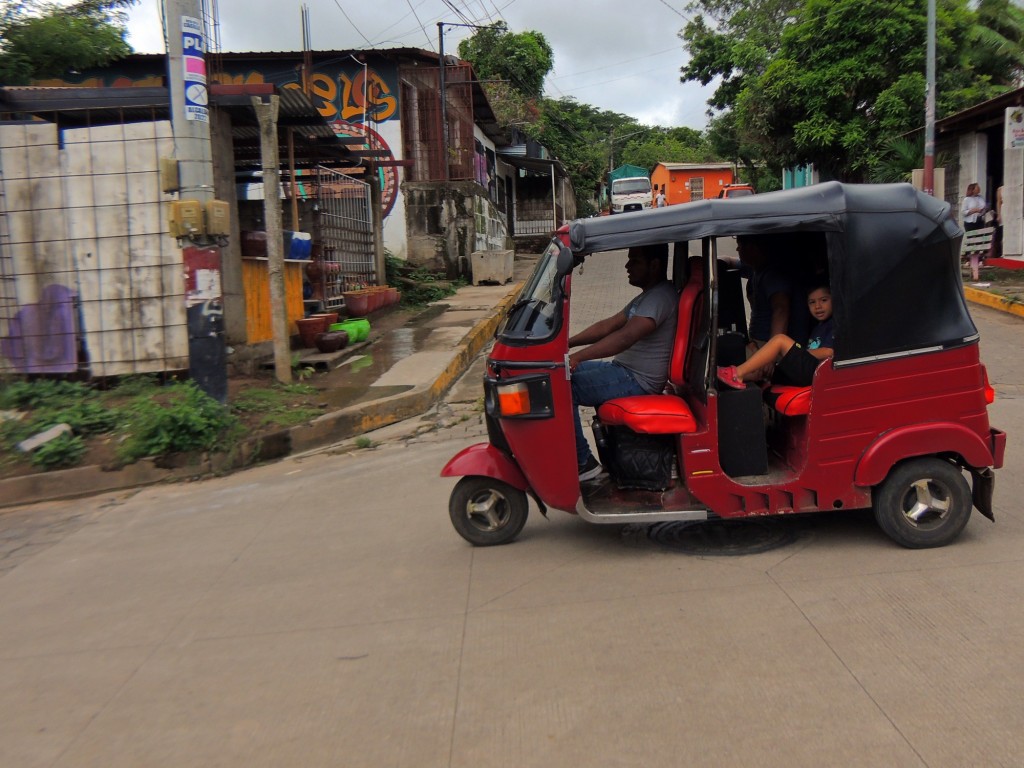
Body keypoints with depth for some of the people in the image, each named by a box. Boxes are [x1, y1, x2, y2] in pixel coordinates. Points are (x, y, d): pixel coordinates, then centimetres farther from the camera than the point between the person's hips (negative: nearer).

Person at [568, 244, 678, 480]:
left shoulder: (661, 297, -18)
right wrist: (568, 343, 6)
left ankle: (582, 463, -11)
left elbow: (625, 337, -31)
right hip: (625, 369, 11)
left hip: (638, 381, -11)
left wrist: (578, 357, -37)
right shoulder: (648, 295, 17)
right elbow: (609, 325, 16)